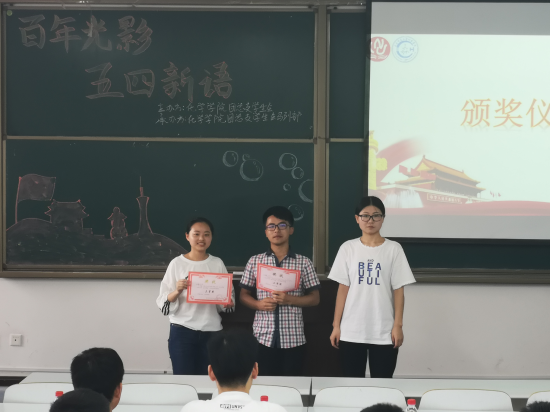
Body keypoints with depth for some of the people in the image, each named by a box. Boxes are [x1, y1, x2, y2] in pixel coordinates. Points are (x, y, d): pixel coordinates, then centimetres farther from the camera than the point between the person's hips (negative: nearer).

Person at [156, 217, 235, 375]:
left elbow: (229, 297, 12)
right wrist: (177, 291, -21)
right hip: (182, 332, -2)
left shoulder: (217, 263, 6)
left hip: (211, 332, 2)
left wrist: (228, 303, -10)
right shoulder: (177, 263, -1)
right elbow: (163, 303, -2)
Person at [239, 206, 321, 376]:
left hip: (293, 339, -1)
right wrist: (259, 304, -10)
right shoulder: (255, 262, 6)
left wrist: (290, 299, -13)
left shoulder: (303, 263, 2)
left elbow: (314, 298, 4)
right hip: (263, 338, 1)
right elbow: (244, 295, 11)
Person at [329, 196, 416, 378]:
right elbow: (343, 288, 4)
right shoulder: (348, 248, 4)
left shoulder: (393, 249, 1)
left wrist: (398, 325, -5)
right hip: (351, 331, 1)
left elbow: (398, 290, 1)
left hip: (384, 332, -1)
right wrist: (336, 325, 1)